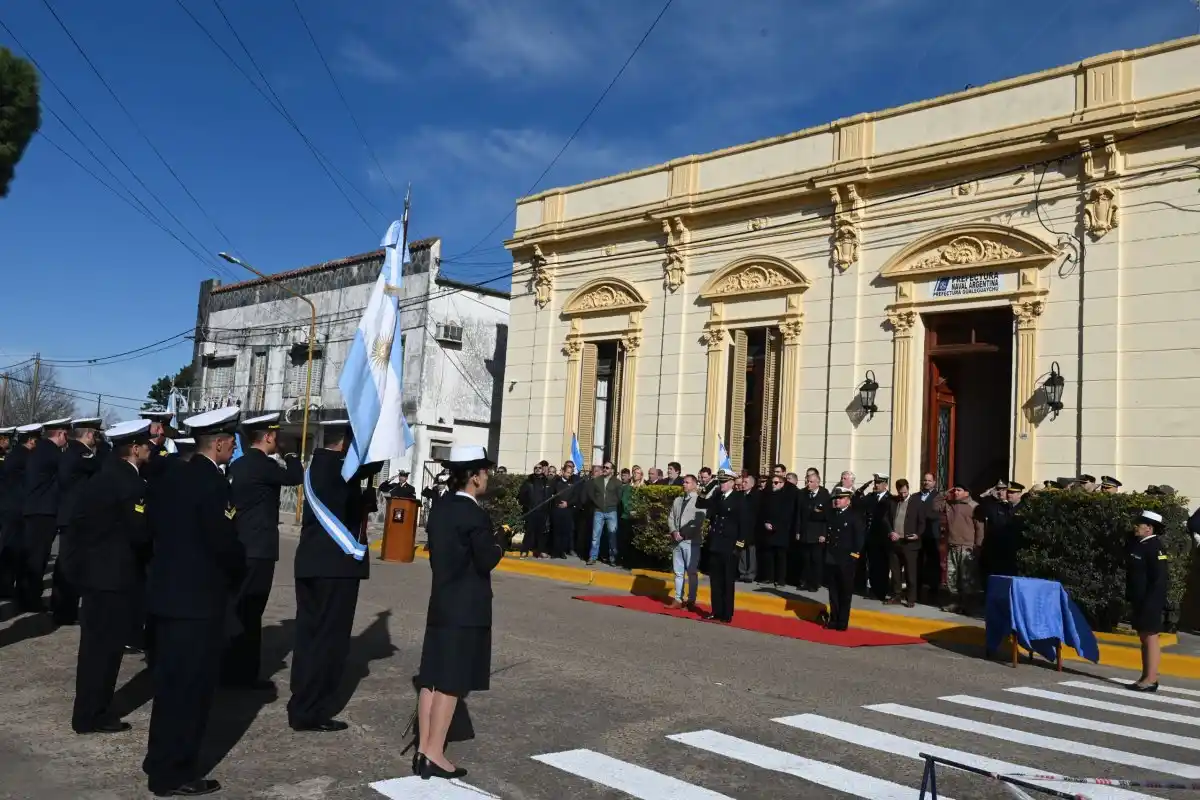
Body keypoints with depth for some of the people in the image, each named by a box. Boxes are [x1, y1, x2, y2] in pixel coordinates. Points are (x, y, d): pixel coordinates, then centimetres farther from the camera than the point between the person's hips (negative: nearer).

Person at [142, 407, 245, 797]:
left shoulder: (168, 477, 8)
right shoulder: (212, 483, -19)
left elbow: (155, 528, 13)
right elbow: (225, 543, -20)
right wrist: (238, 573, -1)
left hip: (167, 590, 9)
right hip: (199, 598, -9)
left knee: (170, 681, 20)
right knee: (191, 686, 3)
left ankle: (161, 759, 33)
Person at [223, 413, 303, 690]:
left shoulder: (237, 465, 11)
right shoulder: (262, 464, -17)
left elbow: (231, 501, 17)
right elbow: (297, 477, -11)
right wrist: (289, 452, 4)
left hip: (239, 547, 9)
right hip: (259, 549, -9)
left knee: (239, 609, 16)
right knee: (249, 612, -2)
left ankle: (230, 668, 25)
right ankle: (242, 673, 5)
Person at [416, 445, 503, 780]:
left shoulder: (440, 510, 8)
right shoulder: (476, 515, -17)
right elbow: (486, 562, -16)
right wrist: (498, 547, 2)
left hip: (441, 603, 8)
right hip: (466, 608, -8)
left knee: (433, 678, 11)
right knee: (451, 682, -1)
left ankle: (423, 749, 17)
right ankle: (434, 755, 4)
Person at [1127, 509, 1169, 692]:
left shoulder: (1154, 547, -15)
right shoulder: (1140, 544, 13)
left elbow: (1160, 578, -20)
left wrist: (1151, 602, -21)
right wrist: (1132, 598, 19)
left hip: (1149, 602, -9)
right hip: (1141, 601, 9)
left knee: (1150, 637, -6)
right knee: (1144, 638, 12)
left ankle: (1151, 680, -3)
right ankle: (1145, 677, 19)